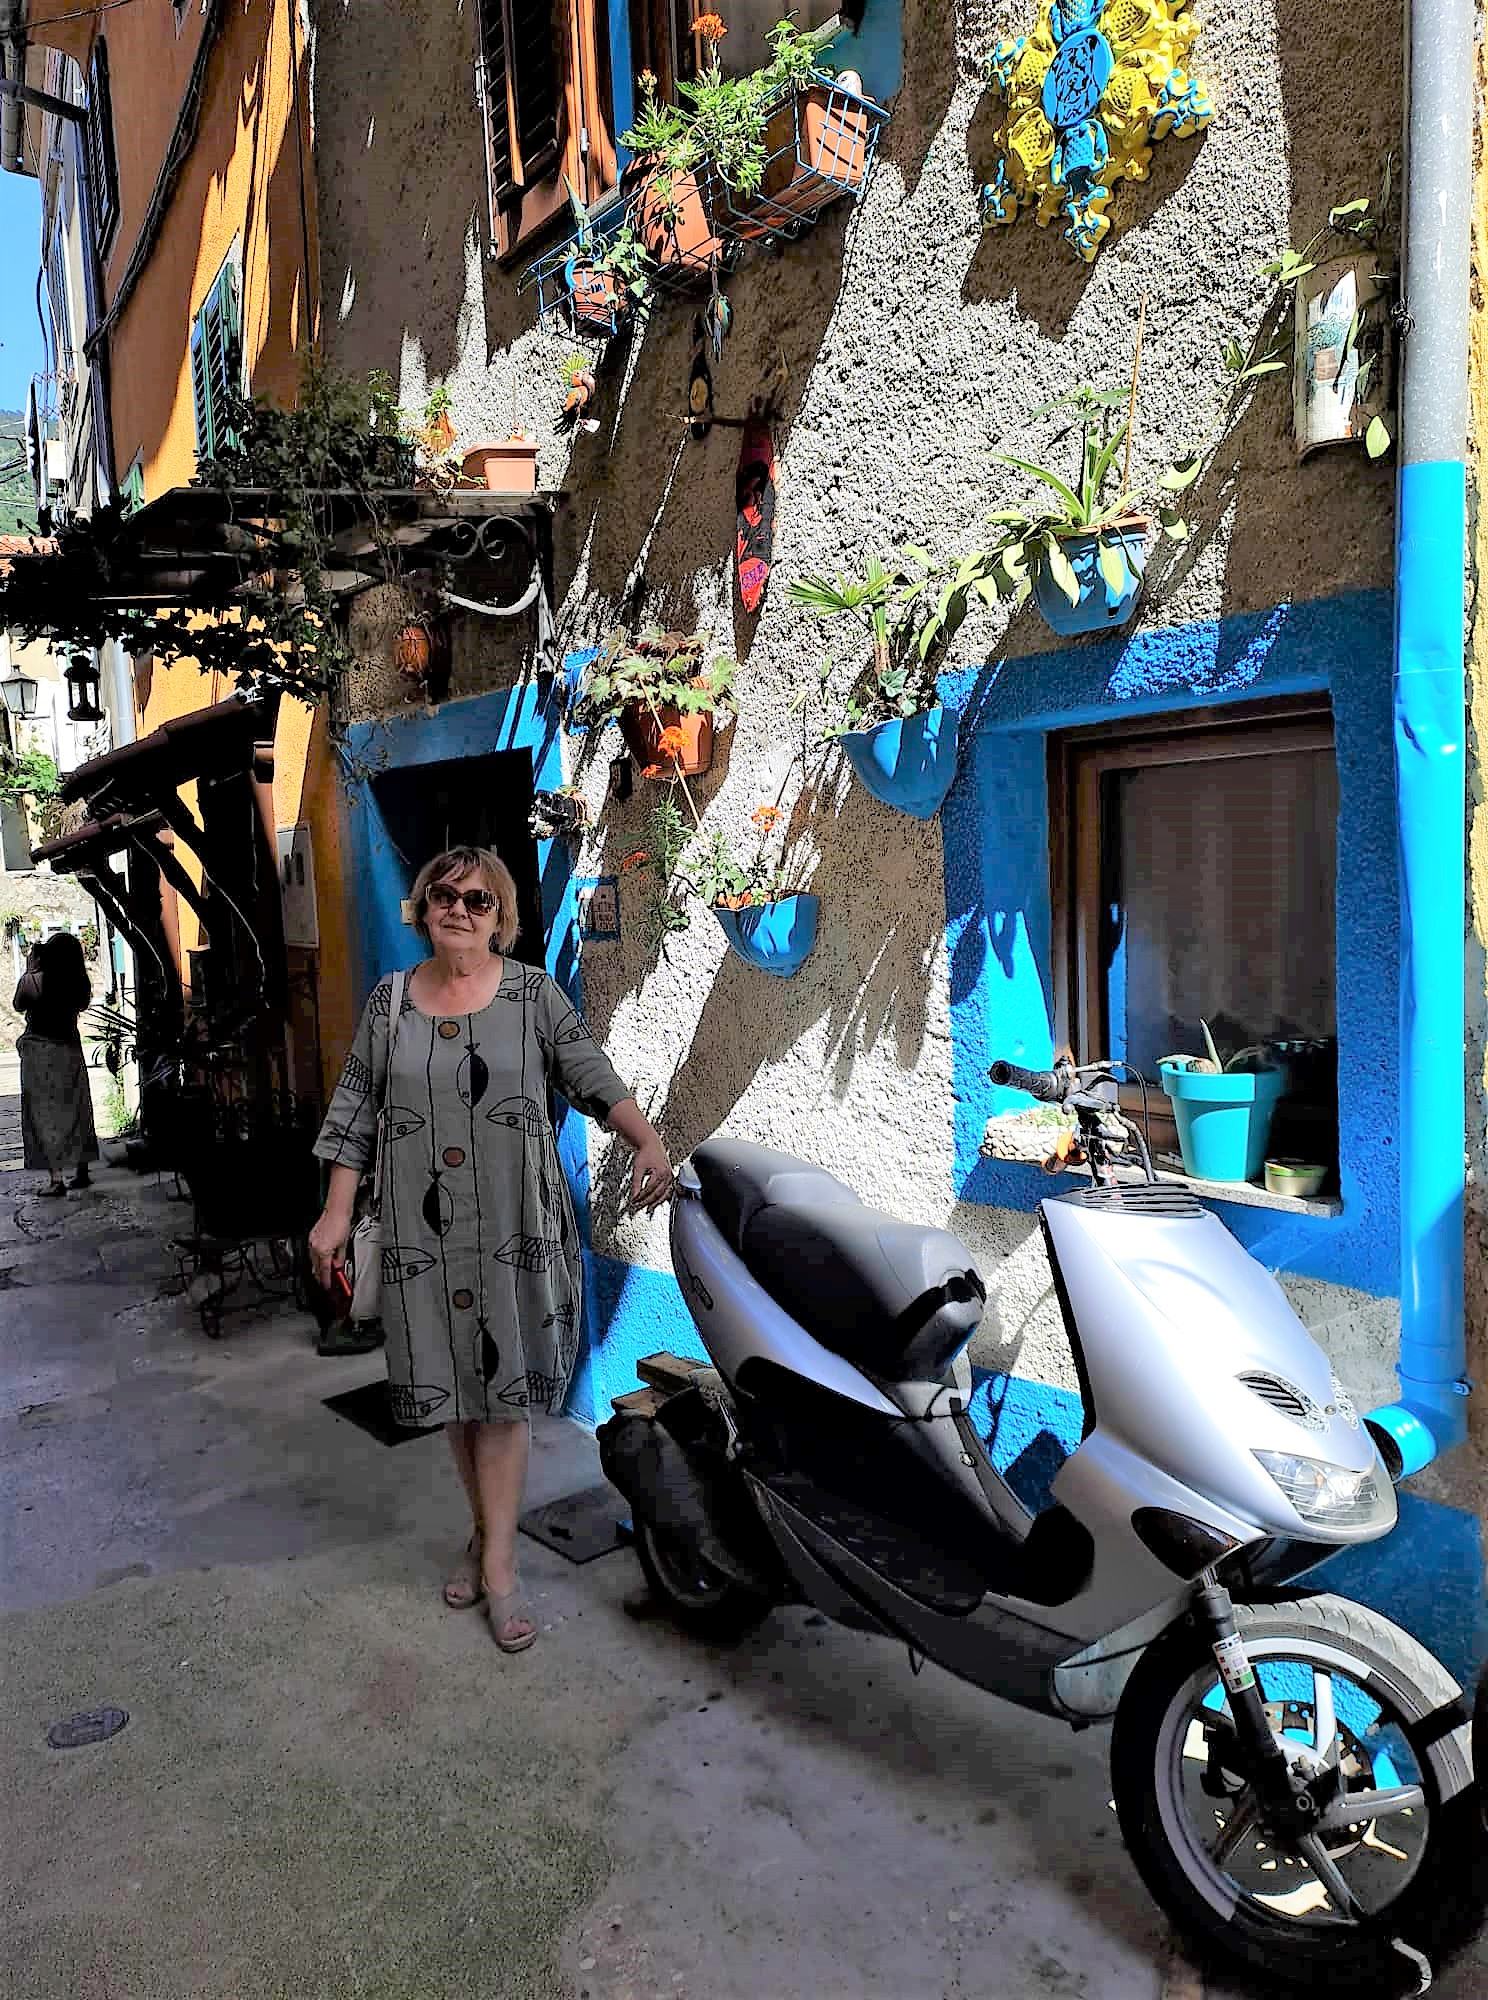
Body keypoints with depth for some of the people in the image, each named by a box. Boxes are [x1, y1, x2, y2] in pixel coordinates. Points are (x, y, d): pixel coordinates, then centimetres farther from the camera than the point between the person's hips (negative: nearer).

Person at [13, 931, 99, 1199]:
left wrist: (29, 969, 5)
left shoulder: (32, 980, -15)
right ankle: (81, 1171, 19)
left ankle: (56, 1177, -4)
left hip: (39, 1051, -3)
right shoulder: (80, 985, -6)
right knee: (76, 1110, 14)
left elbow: (18, 1006, 4)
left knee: (43, 1113, 2)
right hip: (70, 1049, 4)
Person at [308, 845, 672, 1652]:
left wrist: (647, 1142, -21)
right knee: (450, 1382, 11)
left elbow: (593, 1077, -4)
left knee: (501, 1388, 0)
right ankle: (485, 1530, 30)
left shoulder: (533, 994, -1)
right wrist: (336, 1214, 4)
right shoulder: (389, 1001, 6)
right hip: (424, 1230, 3)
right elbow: (355, 1109, 8)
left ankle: (498, 1564, 10)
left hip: (514, 1226, -2)